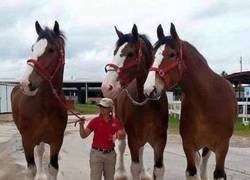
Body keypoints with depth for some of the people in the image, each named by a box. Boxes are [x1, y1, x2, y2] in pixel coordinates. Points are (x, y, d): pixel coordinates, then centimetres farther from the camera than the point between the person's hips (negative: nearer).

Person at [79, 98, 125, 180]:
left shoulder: (116, 121, 0)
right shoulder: (95, 121, -5)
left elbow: (123, 135, -5)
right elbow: (83, 135, -7)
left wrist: (117, 136, -26)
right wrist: (81, 125, -24)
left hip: (110, 154, 3)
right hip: (97, 153, -2)